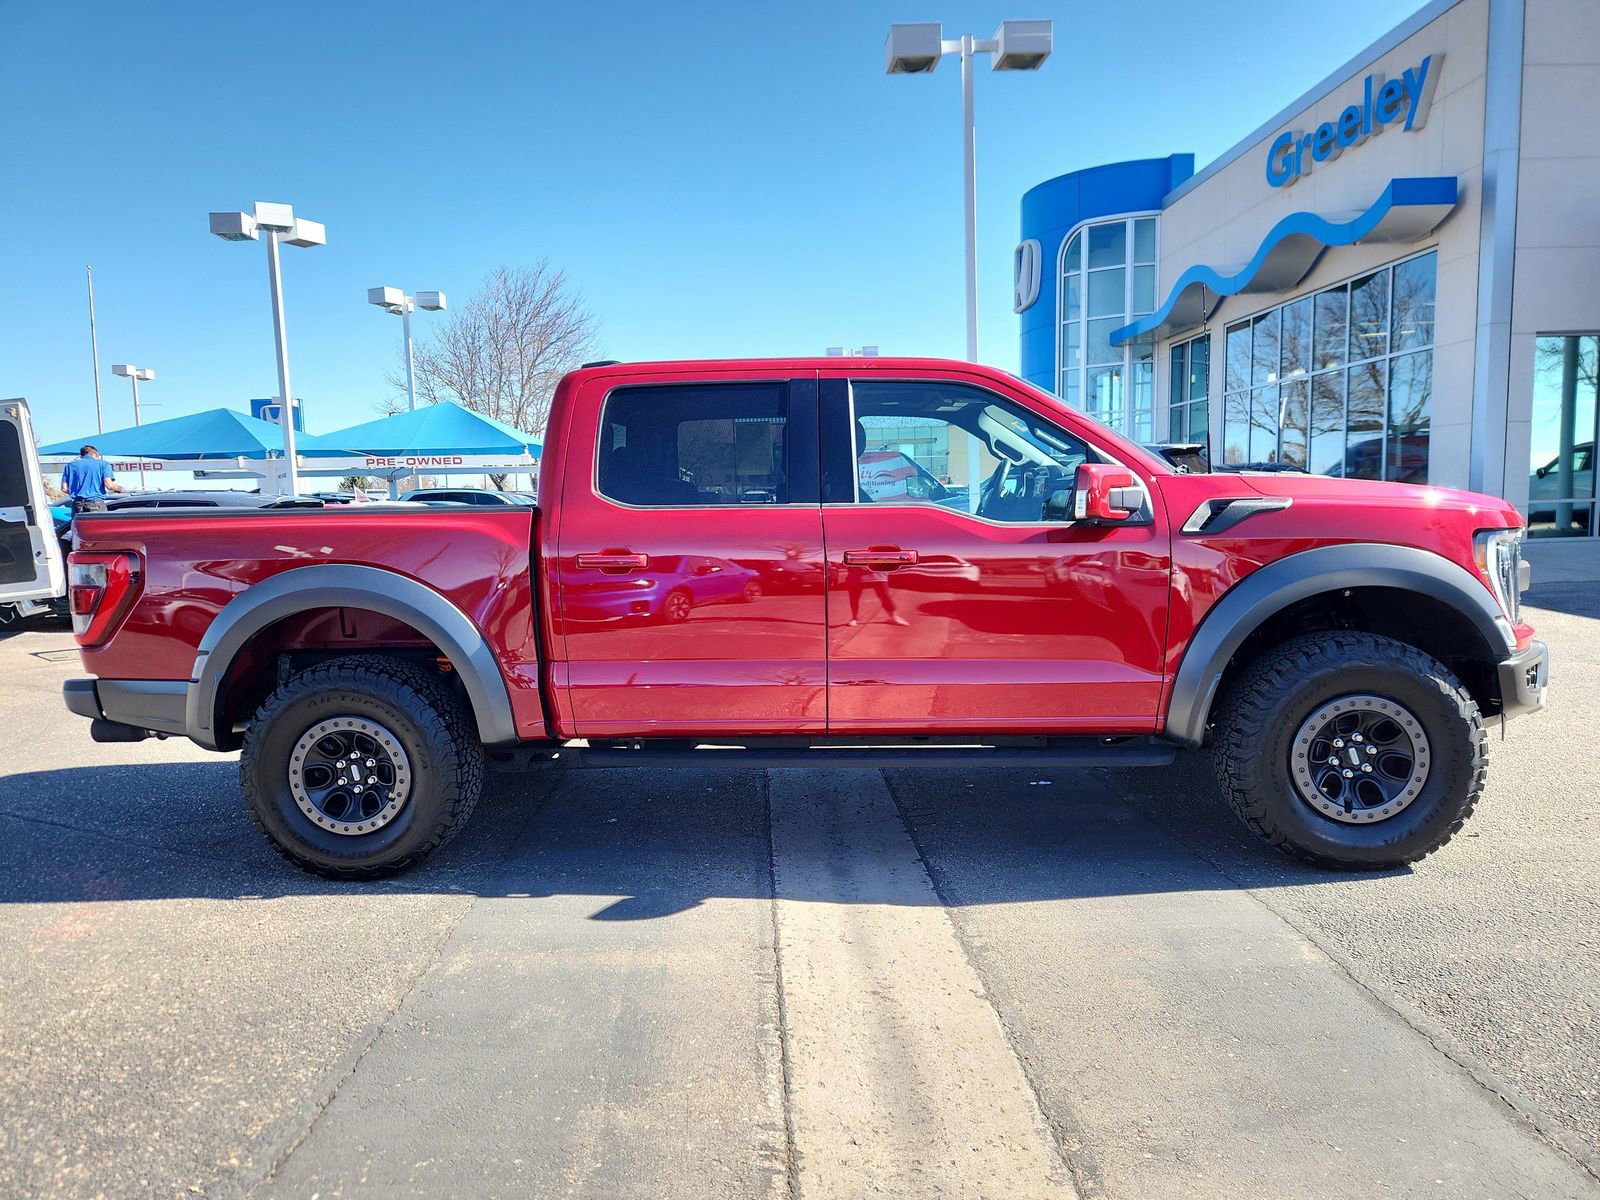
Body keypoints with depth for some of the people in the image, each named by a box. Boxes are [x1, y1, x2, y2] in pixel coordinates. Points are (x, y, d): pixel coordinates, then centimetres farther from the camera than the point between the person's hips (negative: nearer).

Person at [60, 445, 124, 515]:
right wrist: (119, 488, 12)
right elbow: (109, 485, -8)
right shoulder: (102, 464, 5)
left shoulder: (70, 465, 13)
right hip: (96, 504, -3)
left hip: (77, 504, 3)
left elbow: (64, 488, 8)